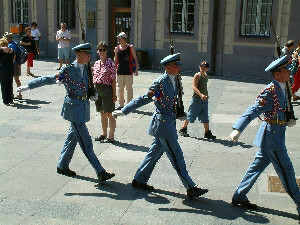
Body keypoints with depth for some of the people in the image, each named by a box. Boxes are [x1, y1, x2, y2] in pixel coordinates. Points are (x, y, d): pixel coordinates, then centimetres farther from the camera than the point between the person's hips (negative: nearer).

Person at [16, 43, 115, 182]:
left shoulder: (85, 68, 7)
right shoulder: (68, 70, -13)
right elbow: (49, 79, -8)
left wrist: (92, 95, 5)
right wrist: (28, 86, -5)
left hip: (83, 107, 8)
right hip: (74, 107, -8)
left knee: (73, 137, 17)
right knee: (85, 141, -7)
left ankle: (62, 166, 32)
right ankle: (100, 172, -7)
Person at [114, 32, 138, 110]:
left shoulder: (130, 47, -1)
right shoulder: (117, 48, 8)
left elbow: (135, 59, 2)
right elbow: (116, 60, 15)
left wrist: (136, 69, -5)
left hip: (128, 72, -3)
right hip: (119, 72, 3)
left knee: (129, 88, 1)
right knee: (120, 89, 8)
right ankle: (121, 104, 20)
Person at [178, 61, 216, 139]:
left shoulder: (206, 76, 12)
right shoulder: (197, 76, -11)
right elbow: (194, 87, -22)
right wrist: (201, 95, -34)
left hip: (204, 100, 7)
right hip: (197, 99, -6)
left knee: (205, 117, 6)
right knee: (191, 116, 3)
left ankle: (207, 133, 11)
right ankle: (183, 129, 19)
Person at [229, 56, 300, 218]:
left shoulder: (284, 88, 9)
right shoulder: (270, 91, -19)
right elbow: (253, 111, -26)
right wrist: (238, 129, -33)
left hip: (277, 134, 9)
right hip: (271, 135, -9)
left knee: (258, 166, 14)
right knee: (285, 169, 1)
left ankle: (239, 197, 22)